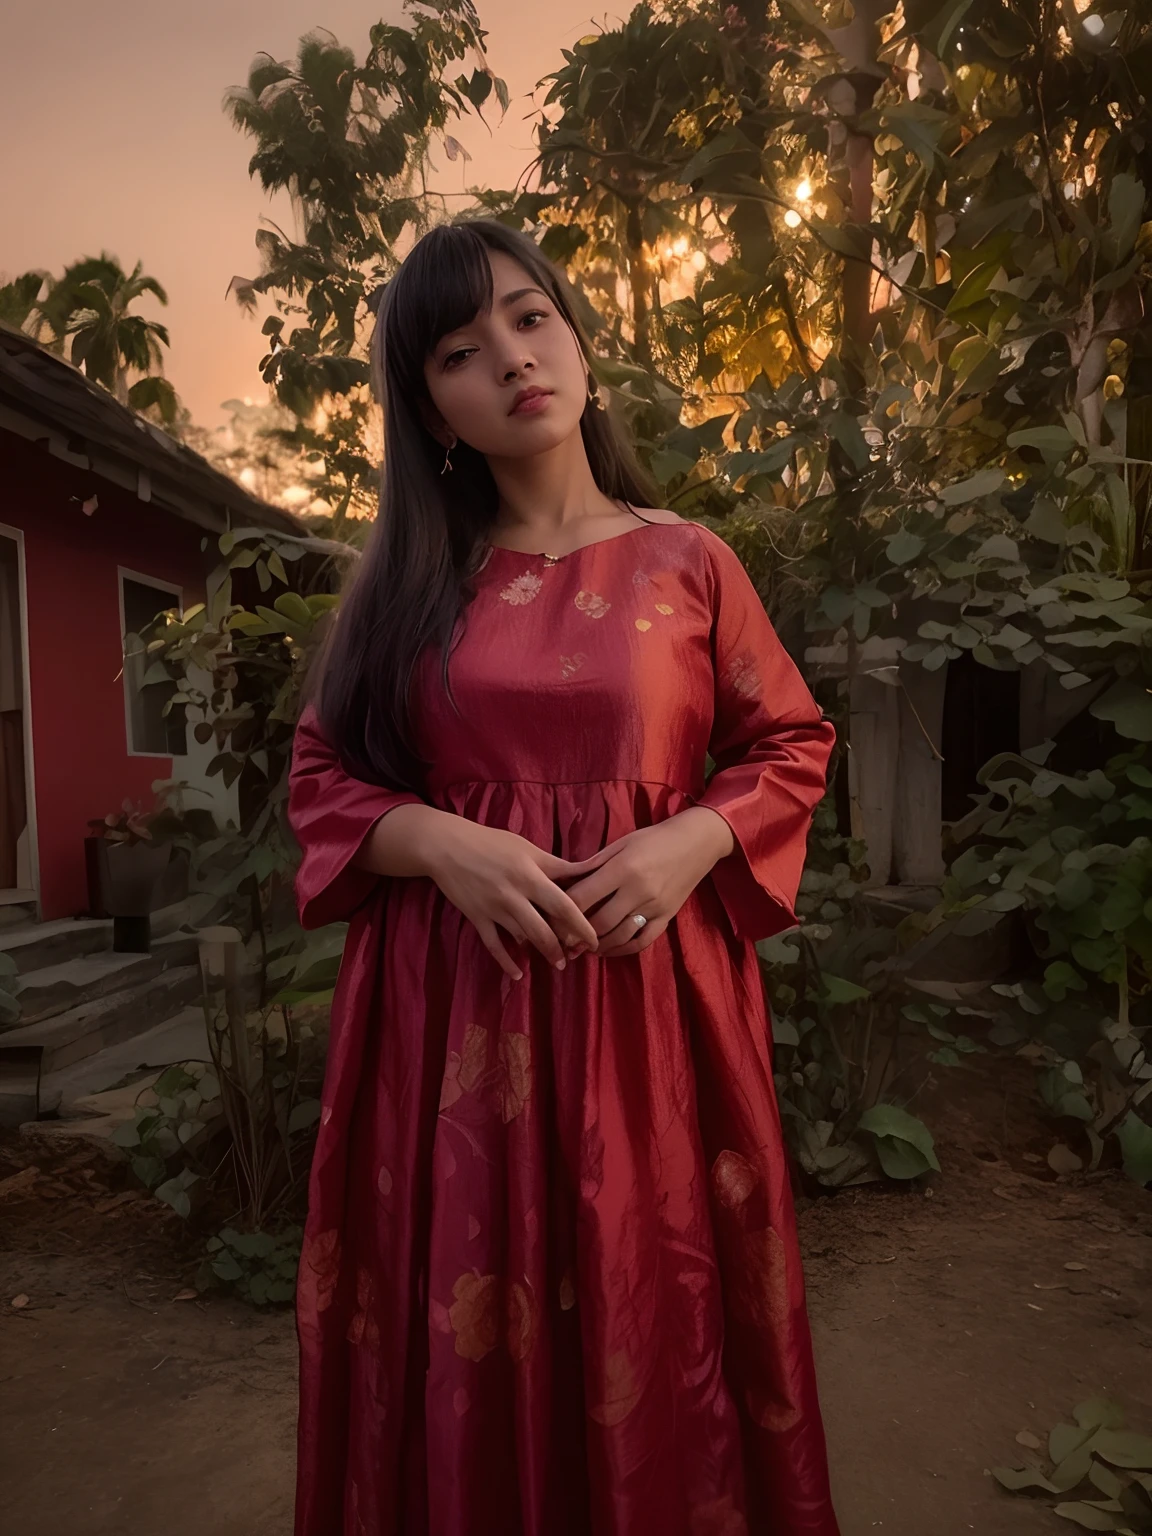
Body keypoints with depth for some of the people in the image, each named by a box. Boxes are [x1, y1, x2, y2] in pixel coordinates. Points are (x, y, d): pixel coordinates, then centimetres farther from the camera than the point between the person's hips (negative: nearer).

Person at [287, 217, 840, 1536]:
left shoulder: (687, 562, 4)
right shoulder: (405, 578, 7)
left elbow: (791, 746, 8)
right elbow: (321, 777, 7)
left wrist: (694, 840, -11)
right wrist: (442, 843, -12)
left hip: (648, 993, 0)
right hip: (449, 1002, 1)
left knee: (651, 1311, 10)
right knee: (462, 1339, 11)